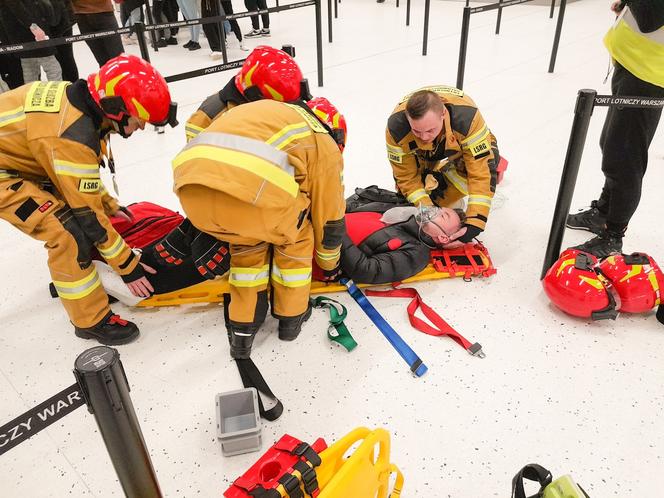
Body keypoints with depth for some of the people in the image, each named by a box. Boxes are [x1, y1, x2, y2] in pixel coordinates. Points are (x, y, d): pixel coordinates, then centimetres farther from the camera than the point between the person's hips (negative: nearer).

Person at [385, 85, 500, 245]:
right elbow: (406, 176, -27)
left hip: (463, 143, -1)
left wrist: (474, 224, -47)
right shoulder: (396, 126, -38)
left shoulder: (467, 117, -44)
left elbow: (481, 172, -41)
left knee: (486, 160, -31)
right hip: (424, 154, 1)